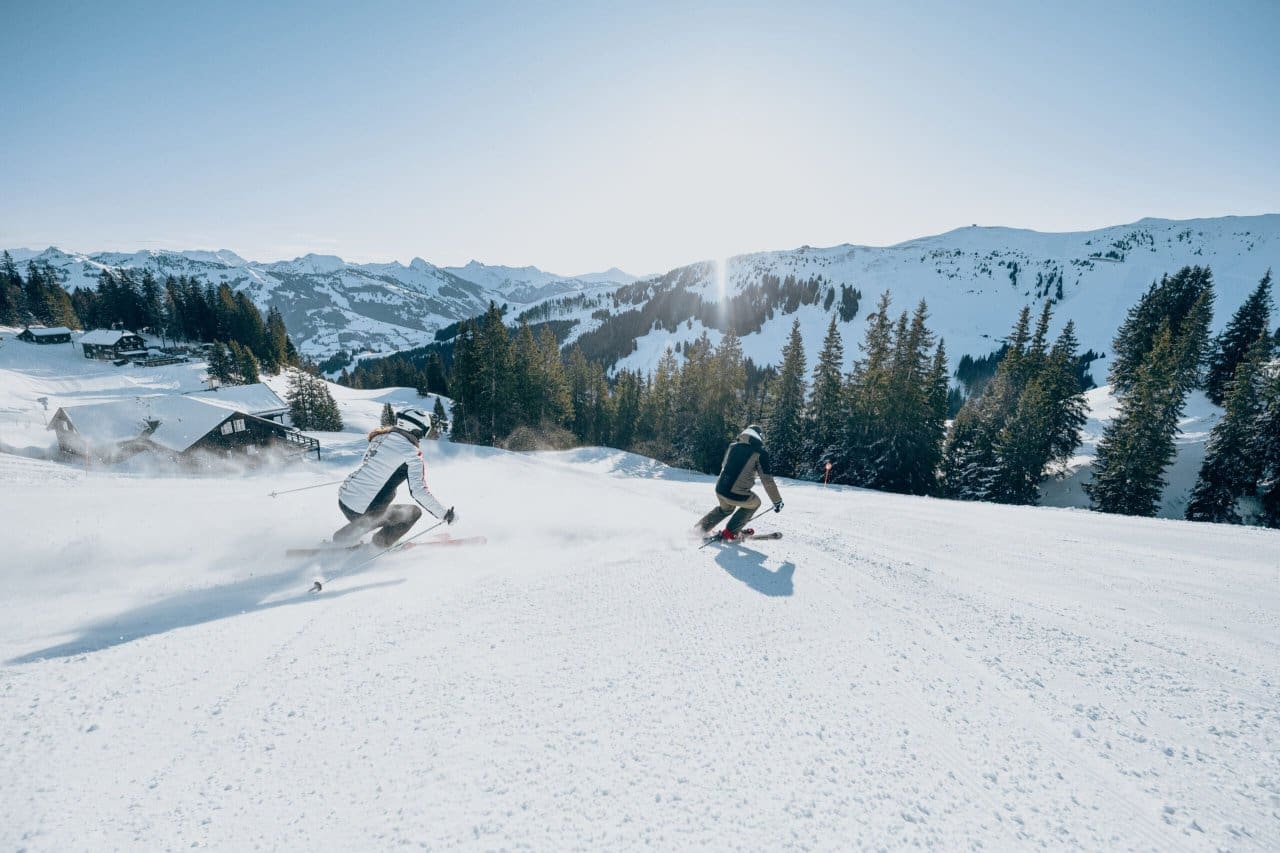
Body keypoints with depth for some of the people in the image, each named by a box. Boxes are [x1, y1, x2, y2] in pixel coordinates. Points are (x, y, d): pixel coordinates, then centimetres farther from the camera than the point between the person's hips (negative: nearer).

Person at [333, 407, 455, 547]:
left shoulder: (381, 437, 4)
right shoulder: (412, 453, -16)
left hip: (343, 499, 6)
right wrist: (445, 515, -14)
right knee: (414, 511, 15)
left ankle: (344, 536, 30)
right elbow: (419, 491, -22)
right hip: (365, 513, -6)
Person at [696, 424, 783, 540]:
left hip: (719, 490, 6)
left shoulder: (732, 446, 13)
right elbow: (767, 479, -6)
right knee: (754, 503, 27)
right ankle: (730, 532, 24)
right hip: (737, 495, -5)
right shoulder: (760, 452, -4)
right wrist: (777, 501, 4)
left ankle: (699, 529, 35)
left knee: (726, 508, 36)